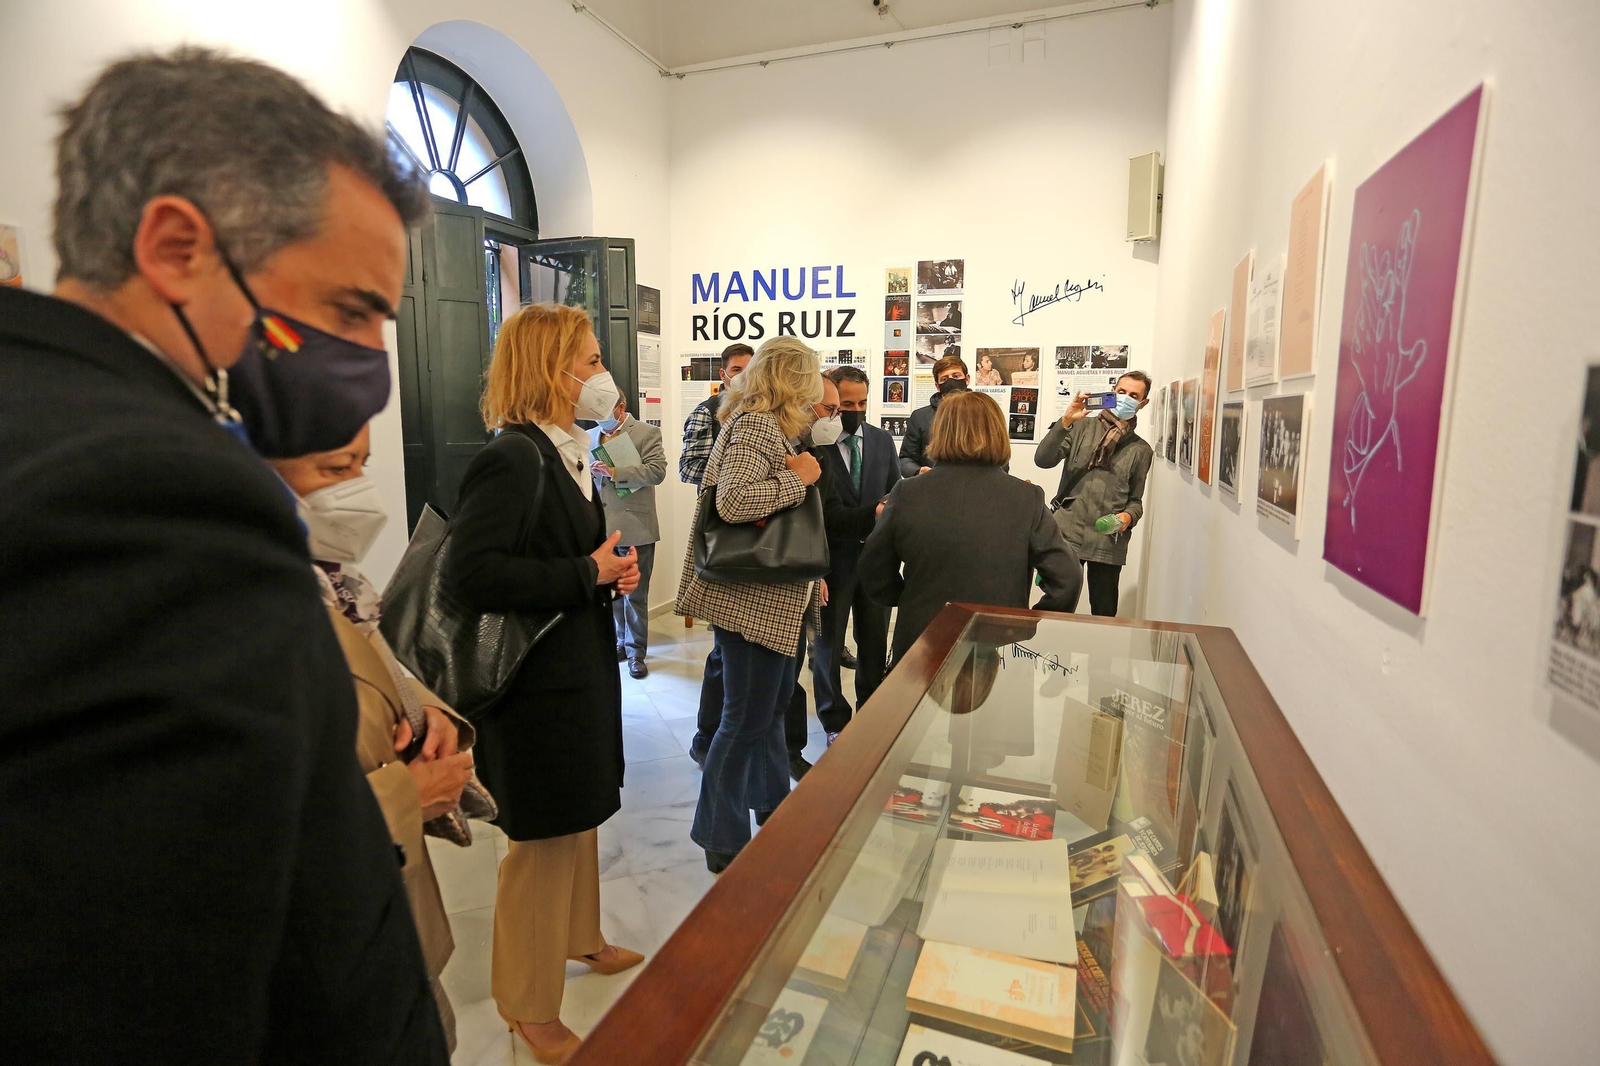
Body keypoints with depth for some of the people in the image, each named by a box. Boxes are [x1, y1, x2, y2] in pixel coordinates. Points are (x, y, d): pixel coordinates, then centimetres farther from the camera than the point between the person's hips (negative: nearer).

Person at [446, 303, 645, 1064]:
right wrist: (588, 575, -24)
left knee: (580, 816, 24)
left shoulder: (566, 453, 8)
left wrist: (610, 570, -1)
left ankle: (579, 937, 46)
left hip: (580, 666, 9)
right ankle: (528, 1001, 30)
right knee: (542, 836, 8)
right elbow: (471, 574, -31)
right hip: (538, 681, -9)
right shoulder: (512, 459, -21)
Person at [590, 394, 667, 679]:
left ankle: (636, 651, 16)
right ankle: (621, 642, 28)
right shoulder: (589, 437, 12)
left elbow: (657, 471, -14)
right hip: (602, 528, 5)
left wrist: (616, 472, -21)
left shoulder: (647, 433, -3)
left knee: (634, 594, 4)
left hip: (635, 528, -4)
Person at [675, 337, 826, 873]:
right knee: (747, 718, -1)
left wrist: (807, 574, 20)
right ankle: (722, 839, 15)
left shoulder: (767, 425, 16)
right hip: (751, 599, -11)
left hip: (774, 597, 11)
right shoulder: (755, 425, -16)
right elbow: (733, 500, -32)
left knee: (774, 700, 22)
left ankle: (770, 798, 41)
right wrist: (798, 478, -19)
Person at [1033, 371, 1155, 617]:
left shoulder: (1141, 450, 14)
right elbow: (1043, 460, -5)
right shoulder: (1082, 427, 8)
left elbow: (1136, 499, 17)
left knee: (1104, 615, 9)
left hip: (1109, 541, 2)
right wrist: (1065, 421, -15)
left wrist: (1128, 516, -6)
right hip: (1068, 534, -2)